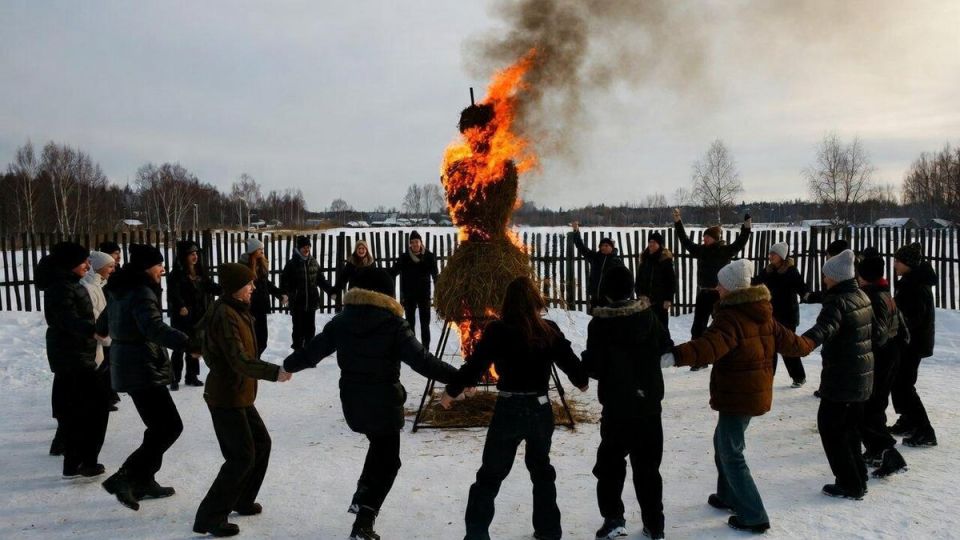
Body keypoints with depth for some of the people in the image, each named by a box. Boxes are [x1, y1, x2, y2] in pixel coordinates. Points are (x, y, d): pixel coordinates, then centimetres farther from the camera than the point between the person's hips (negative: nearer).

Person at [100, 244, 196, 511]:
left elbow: (104, 323, 30)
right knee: (170, 426, -8)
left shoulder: (120, 291, 13)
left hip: (126, 365, 10)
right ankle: (124, 478, -8)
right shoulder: (142, 292, -18)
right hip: (142, 368, -10)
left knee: (159, 426, 17)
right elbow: (154, 328, -36)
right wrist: (188, 343, -47)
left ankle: (144, 482, 24)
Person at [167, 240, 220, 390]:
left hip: (198, 316, 6)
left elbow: (210, 286, 11)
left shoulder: (200, 272, 9)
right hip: (182, 316, -6)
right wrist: (180, 306, -36)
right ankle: (175, 379, 9)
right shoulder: (177, 274, -11)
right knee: (179, 347, 0)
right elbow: (173, 293, -21)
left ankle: (192, 376, 24)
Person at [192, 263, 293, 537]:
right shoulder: (224, 315, -22)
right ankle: (209, 517, 2)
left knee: (261, 443, 18)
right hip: (226, 398, -10)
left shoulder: (236, 312, 9)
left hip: (239, 395, 10)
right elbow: (239, 361, -30)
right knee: (242, 456, -7)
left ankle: (242, 500, 32)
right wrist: (274, 372, -32)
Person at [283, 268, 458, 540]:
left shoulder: (341, 320, -1)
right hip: (384, 403, -5)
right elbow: (422, 360, -21)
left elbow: (314, 348, 8)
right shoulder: (393, 324, -15)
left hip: (352, 402, 6)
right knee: (388, 461, 8)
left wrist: (288, 365, 25)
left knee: (379, 445, 31)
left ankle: (362, 496, 26)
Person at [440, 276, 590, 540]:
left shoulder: (498, 330, -10)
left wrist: (451, 391, 5)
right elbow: (569, 360, 7)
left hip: (509, 409, -3)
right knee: (541, 469, 23)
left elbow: (474, 365, -9)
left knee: (490, 475, 8)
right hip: (541, 409, 3)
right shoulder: (550, 330, -1)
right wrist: (582, 381, 29)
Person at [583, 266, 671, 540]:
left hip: (617, 406, -3)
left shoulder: (599, 323, -13)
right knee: (647, 465, 14)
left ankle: (613, 518, 5)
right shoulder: (649, 315, -4)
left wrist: (586, 362, 8)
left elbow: (594, 366, -13)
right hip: (649, 403, 3)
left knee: (610, 462, 12)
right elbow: (667, 349, 4)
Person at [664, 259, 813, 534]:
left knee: (731, 454, 0)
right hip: (755, 393, 10)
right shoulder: (763, 315, 8)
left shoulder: (731, 317, -21)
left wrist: (675, 356, -51)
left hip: (737, 396, -10)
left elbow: (709, 346, -39)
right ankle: (729, 496, 37)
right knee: (723, 443, 24)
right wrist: (808, 345, 42)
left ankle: (754, 517, 5)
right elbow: (789, 341, 19)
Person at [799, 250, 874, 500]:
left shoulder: (837, 301, -21)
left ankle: (849, 485, 4)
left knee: (829, 427, 0)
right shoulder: (862, 297, 8)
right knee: (850, 427, 20)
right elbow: (874, 329, 28)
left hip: (842, 377, -9)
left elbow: (825, 327, -42)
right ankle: (857, 478, 29)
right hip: (863, 375, 9)